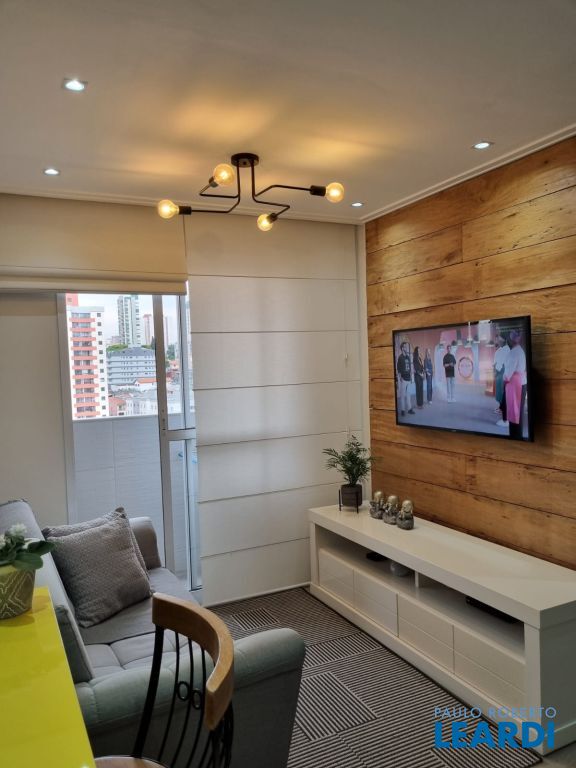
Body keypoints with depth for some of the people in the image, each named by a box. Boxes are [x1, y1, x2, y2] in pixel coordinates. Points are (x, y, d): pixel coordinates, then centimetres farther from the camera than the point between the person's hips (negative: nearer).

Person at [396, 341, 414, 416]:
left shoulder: (408, 357, 11)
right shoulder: (400, 357, -9)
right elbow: (397, 369, -11)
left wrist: (411, 376, 13)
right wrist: (400, 377, -15)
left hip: (408, 378, 6)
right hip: (403, 378, -6)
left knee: (408, 394, 11)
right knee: (402, 394, -2)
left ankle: (409, 408, 17)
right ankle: (402, 410, 4)